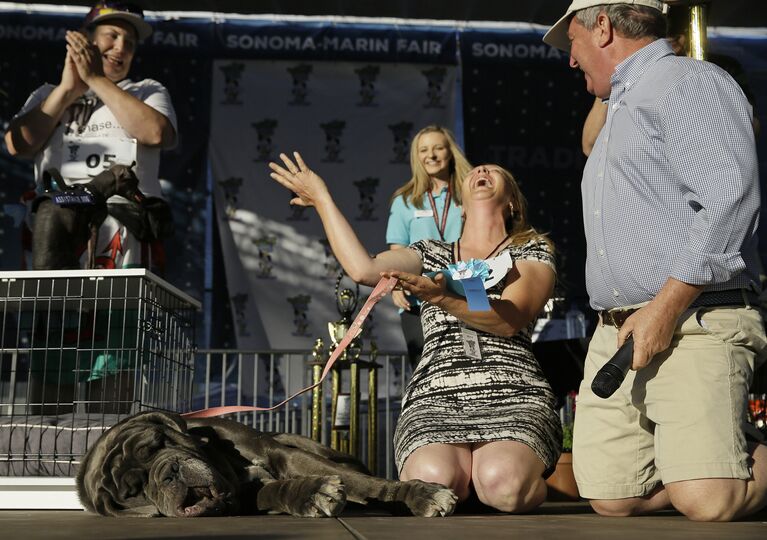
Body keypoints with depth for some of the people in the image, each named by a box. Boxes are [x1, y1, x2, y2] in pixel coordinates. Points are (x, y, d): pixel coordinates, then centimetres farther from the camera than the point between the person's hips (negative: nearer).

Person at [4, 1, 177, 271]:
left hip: (124, 219, -2)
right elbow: (17, 144, 8)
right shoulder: (49, 94, 27)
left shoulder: (148, 91, 22)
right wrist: (68, 89, 6)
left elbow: (156, 133, -2)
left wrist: (97, 80, 2)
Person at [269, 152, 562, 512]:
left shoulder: (533, 251, 15)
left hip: (513, 397, -1)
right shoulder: (431, 254, 22)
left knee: (504, 486, -34)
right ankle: (465, 465, 3)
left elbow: (510, 320, -5)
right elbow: (363, 269, 2)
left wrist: (444, 298, -21)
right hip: (435, 399, 1)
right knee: (433, 481, -33)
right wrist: (322, 199, 12)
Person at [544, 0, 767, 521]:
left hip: (693, 326, -8)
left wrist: (666, 307, -19)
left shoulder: (688, 81, -3)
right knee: (613, 500, -3)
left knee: (707, 500, -20)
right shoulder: (619, 110, 28)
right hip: (615, 333, 9)